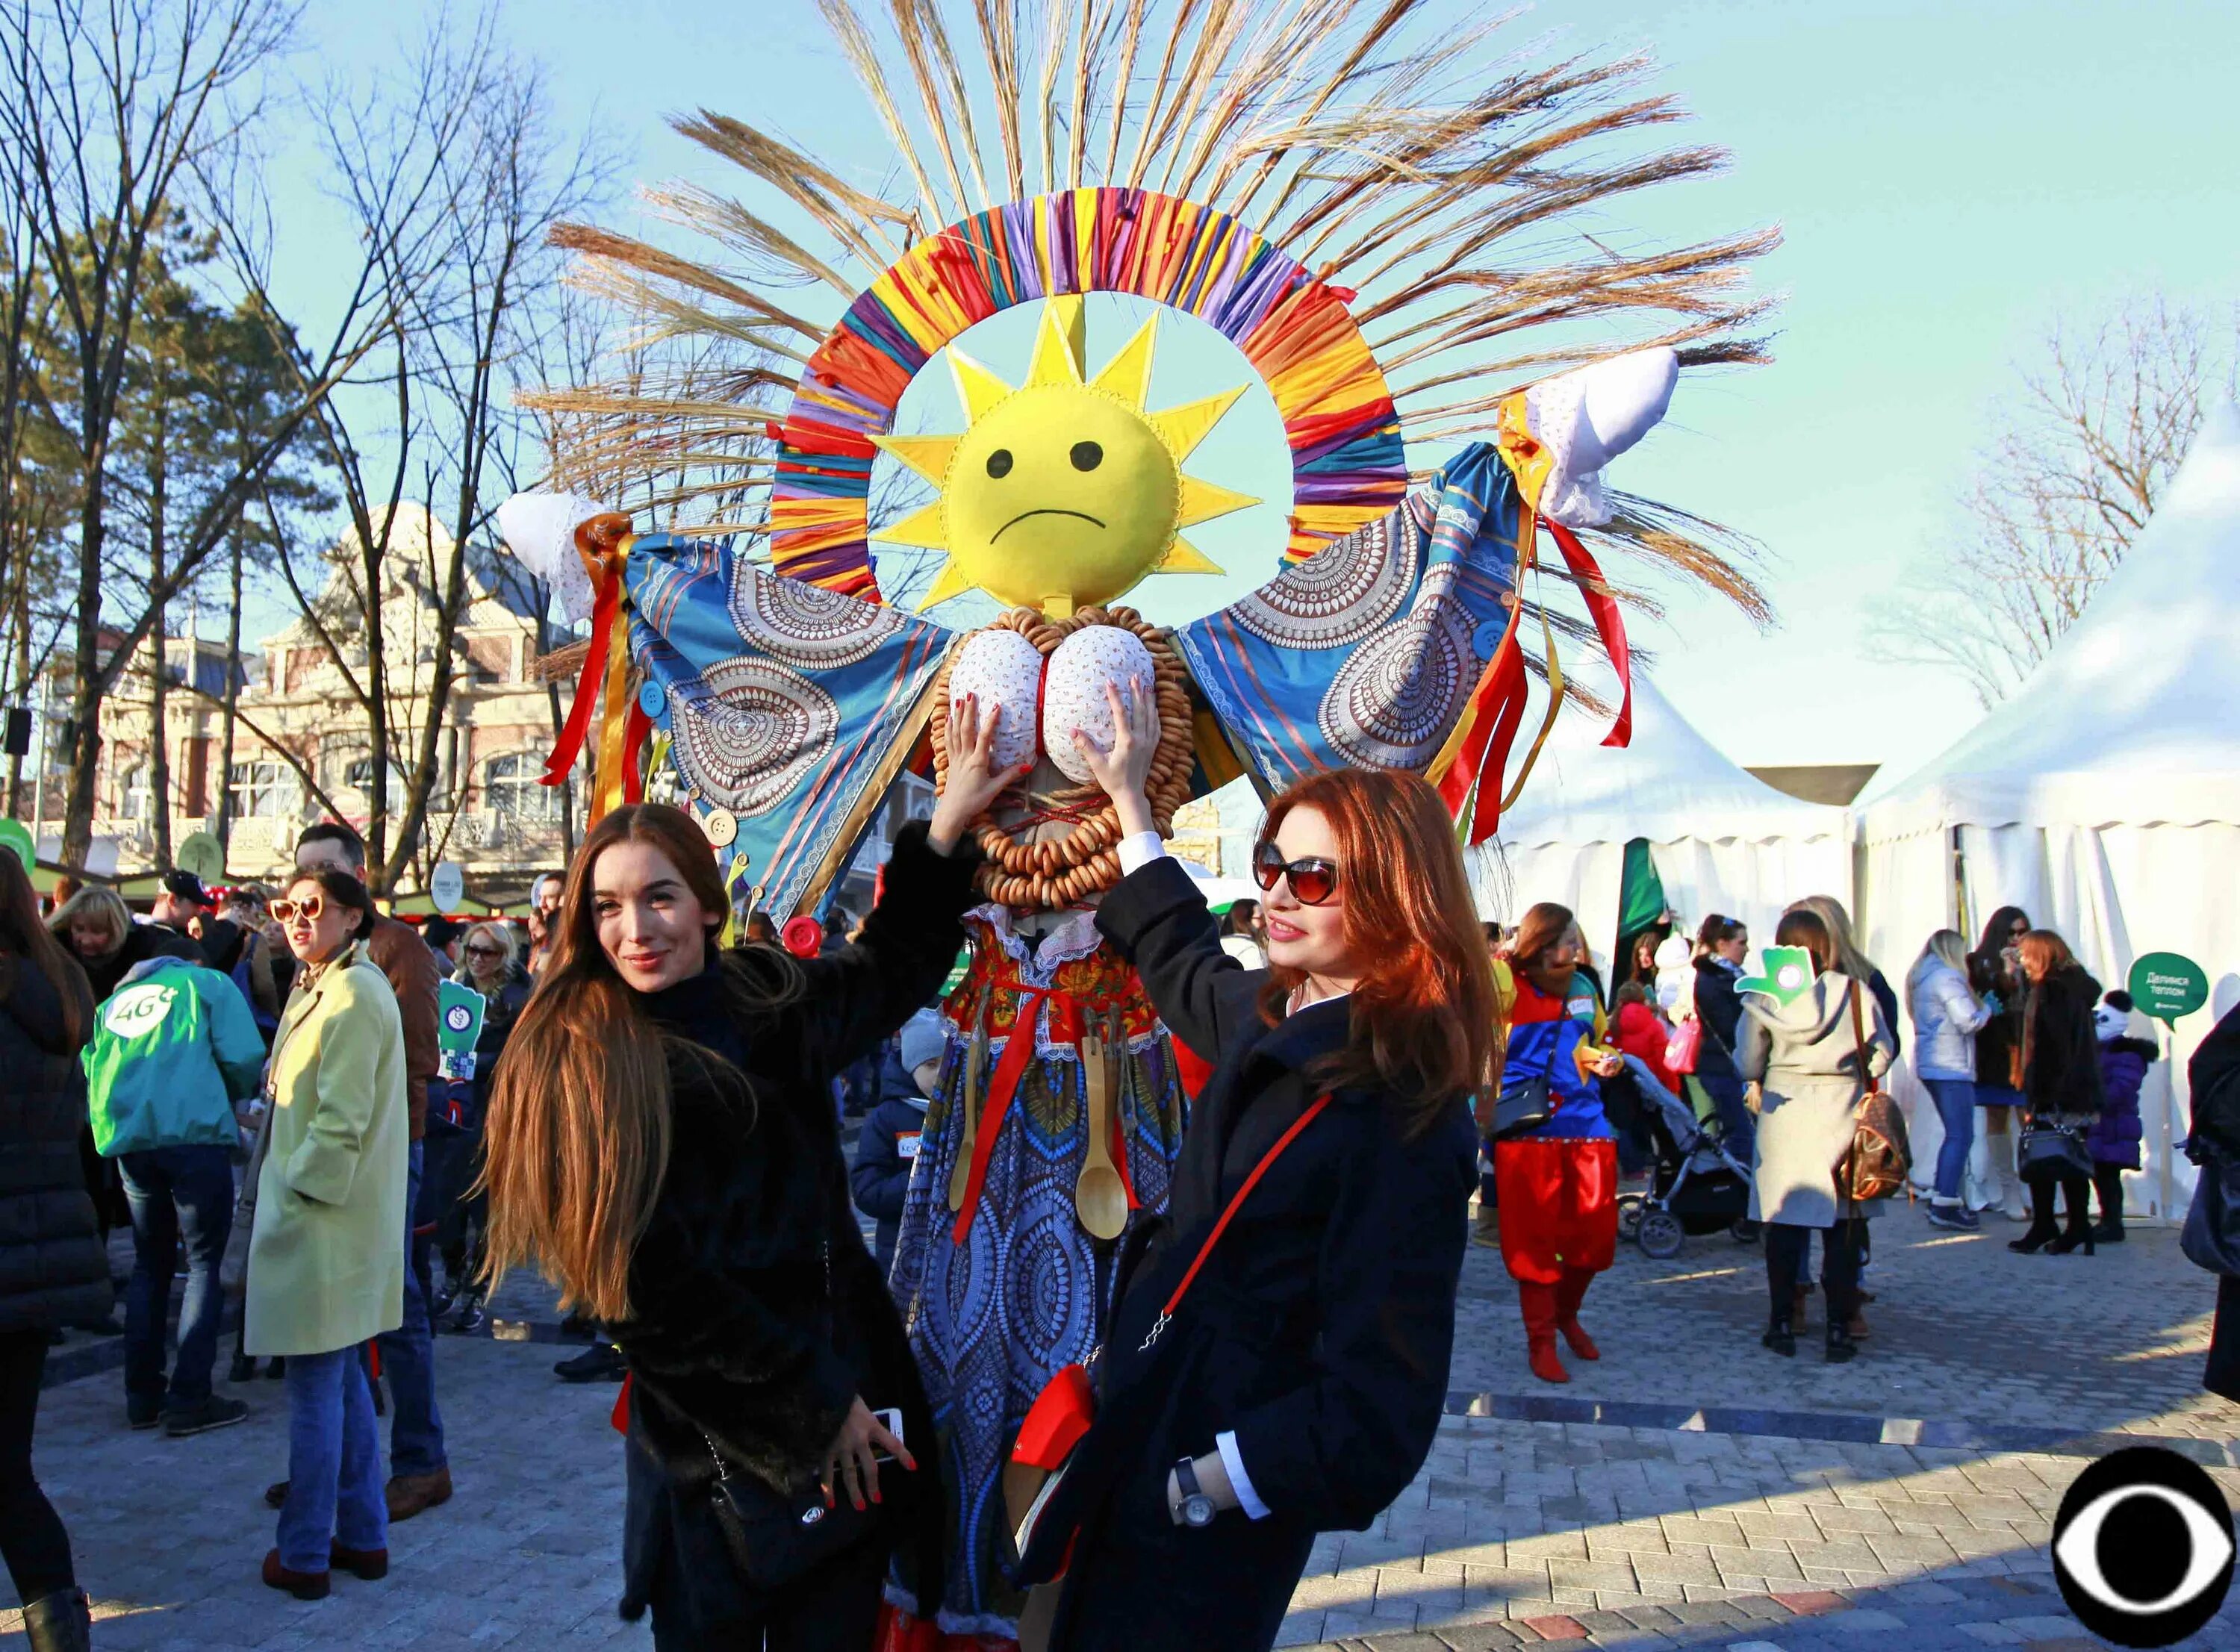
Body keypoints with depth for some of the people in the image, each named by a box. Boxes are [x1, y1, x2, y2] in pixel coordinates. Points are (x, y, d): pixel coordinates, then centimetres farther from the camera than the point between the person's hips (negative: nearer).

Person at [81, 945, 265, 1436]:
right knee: (204, 1264, 2)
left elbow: (92, 1071, 15)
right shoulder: (208, 984, 8)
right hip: (195, 1133, -5)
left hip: (128, 1139, 5)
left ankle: (143, 1396, 19)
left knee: (150, 1263, 17)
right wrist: (233, 1101, 15)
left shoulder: (113, 1003, 22)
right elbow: (244, 1058, -4)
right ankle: (189, 1399, -2)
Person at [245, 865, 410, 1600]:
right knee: (341, 1378, 16)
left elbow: (341, 1118, -21)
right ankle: (362, 1535, 25)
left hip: (323, 1220, -10)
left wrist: (302, 1190, -15)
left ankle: (304, 1553, 11)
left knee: (316, 1386, 0)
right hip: (326, 1212, 10)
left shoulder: (351, 994, -17)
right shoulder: (323, 987, 16)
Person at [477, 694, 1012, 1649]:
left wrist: (946, 827, 12)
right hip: (713, 1452, -4)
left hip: (847, 1423, 4)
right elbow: (651, 1286, -15)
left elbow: (890, 970, 22)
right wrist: (813, 1403, -11)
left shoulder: (770, 1002, 3)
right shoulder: (578, 1066, -12)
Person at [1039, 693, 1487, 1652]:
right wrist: (1130, 801, 30)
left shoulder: (1403, 1114, -23)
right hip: (1148, 1438, 8)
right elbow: (1178, 959, 26)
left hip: (1217, 1507, -8)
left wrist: (1198, 1487, -19)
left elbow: (1380, 1403, -23)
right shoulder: (1272, 1016, 1)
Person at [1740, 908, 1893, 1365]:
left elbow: (1747, 1064, -1)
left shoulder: (1765, 997, -4)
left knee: (1783, 1220, 8)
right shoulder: (1854, 992, -5)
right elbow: (1882, 1054, 1)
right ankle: (1839, 1330, 9)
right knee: (1841, 1224, 6)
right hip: (1841, 1111, 0)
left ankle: (1783, 1323, 11)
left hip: (1784, 1111, 0)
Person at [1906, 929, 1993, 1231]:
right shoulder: (1947, 977, -12)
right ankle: (1945, 1206, -11)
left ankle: (1942, 1200, 17)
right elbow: (1969, 1022, -17)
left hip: (1930, 1064, 10)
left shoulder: (1921, 977, 16)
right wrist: (1987, 1008, 2)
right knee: (1961, 1136, -8)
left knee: (1955, 1135, 16)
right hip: (1951, 1066, -10)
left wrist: (1980, 1007, 15)